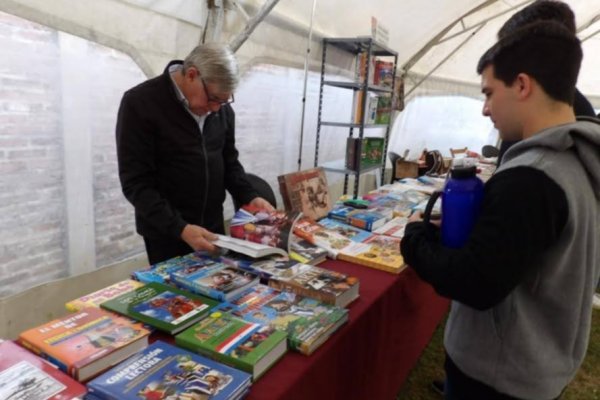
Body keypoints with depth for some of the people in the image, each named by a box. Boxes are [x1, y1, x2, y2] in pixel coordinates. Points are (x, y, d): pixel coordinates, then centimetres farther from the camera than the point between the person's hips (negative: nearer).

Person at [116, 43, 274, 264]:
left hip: (212, 228, 5)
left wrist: (250, 197, -6)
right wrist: (179, 228, -27)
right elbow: (136, 183, -18)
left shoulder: (221, 107, 0)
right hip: (166, 233, -5)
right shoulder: (140, 103, -16)